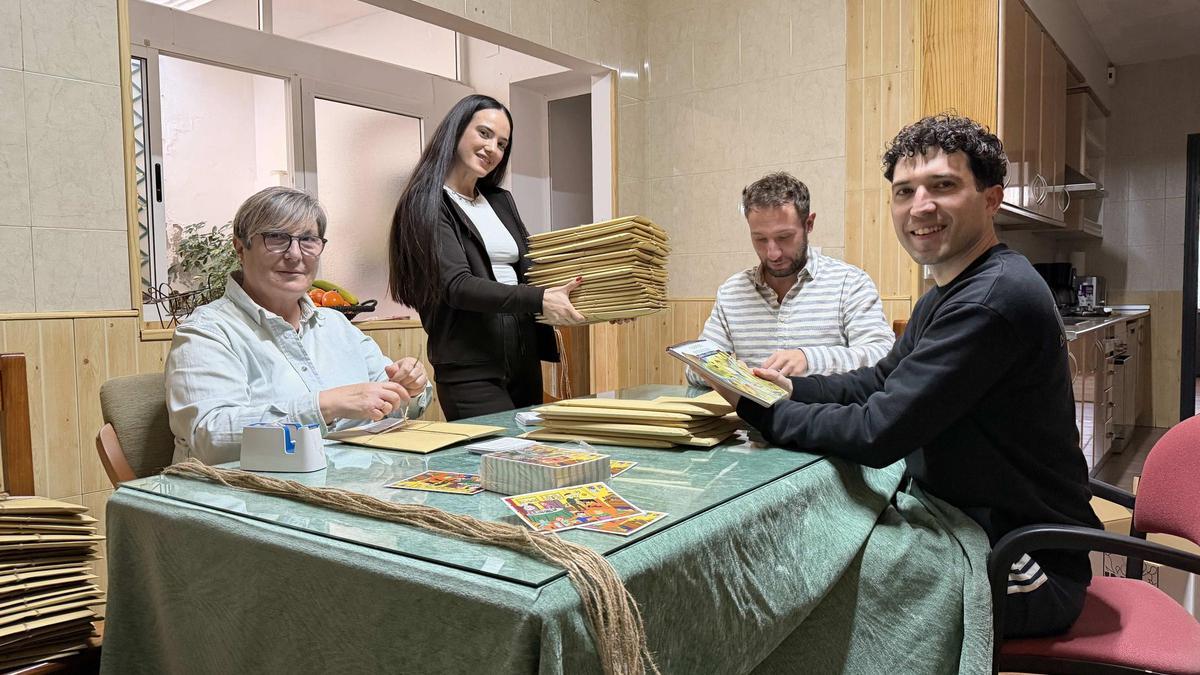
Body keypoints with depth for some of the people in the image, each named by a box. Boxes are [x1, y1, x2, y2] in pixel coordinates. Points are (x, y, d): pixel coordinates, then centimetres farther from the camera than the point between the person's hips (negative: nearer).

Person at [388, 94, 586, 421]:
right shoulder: (427, 204, -6)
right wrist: (538, 300, -29)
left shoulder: (501, 201, 16)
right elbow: (457, 286, -17)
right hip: (470, 368, -7)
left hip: (524, 358, 7)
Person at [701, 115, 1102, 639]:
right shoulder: (946, 295, 9)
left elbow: (878, 434, -28)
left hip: (1024, 573, -9)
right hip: (972, 527, 9)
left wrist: (755, 408, -16)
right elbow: (880, 382, 16)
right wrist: (791, 388, -1)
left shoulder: (992, 301, -27)